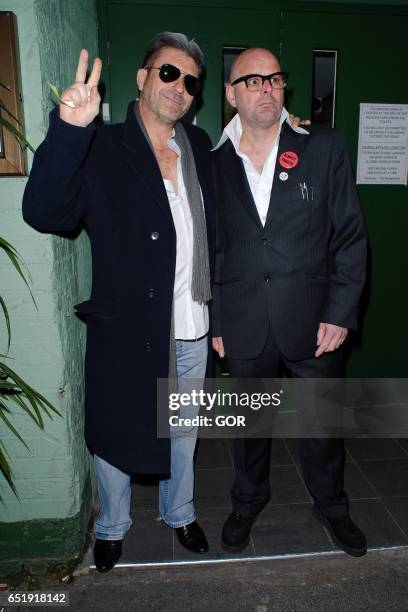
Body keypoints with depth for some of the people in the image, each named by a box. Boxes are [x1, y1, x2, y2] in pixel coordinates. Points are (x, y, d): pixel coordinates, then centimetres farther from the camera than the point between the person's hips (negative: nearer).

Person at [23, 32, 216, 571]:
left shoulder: (199, 146, 6)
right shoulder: (102, 149, -8)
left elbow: (212, 229, 8)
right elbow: (44, 213, -22)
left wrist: (218, 310, 3)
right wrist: (68, 129, -35)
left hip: (191, 330, 4)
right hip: (126, 330, -4)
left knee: (183, 431, 23)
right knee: (114, 436, 16)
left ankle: (180, 514, 50)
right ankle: (111, 527, 45)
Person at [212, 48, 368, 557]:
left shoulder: (323, 146, 0)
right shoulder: (214, 162, 3)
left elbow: (350, 234, -1)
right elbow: (210, 250, 6)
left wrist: (339, 313, -7)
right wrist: (216, 321, 5)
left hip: (313, 321, 0)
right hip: (244, 325, 1)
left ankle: (331, 505, 43)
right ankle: (247, 501, 44)